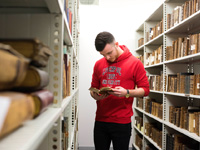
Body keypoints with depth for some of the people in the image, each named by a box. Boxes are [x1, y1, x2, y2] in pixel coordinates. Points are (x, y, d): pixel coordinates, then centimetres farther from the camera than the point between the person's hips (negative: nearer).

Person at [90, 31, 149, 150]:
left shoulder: (135, 63, -4)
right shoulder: (99, 64, 7)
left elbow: (145, 90, -3)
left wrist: (127, 92, -20)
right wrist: (95, 95, -7)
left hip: (122, 122, -3)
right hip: (100, 120, 4)